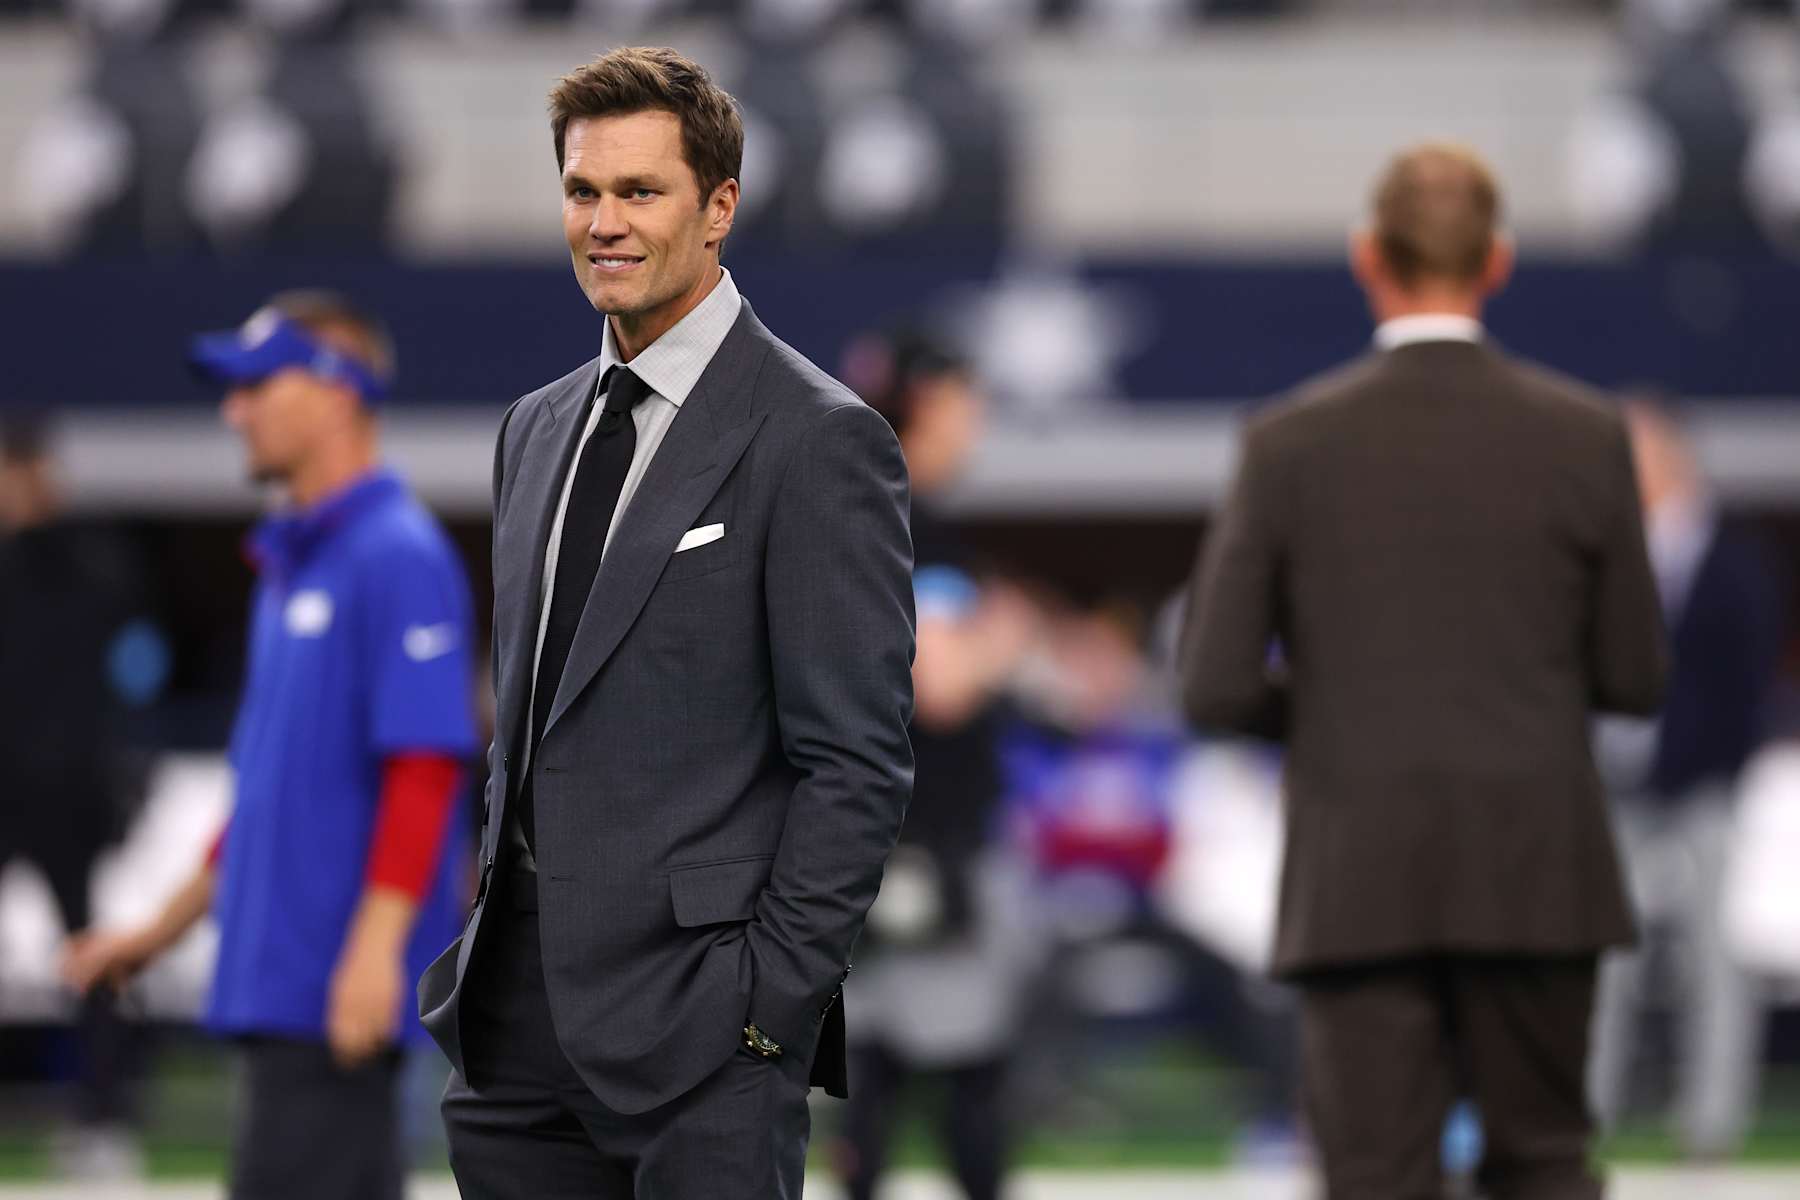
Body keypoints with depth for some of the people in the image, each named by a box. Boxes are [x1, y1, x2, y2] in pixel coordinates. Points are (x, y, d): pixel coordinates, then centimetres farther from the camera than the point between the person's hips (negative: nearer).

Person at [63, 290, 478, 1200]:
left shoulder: (400, 558, -11)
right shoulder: (289, 566, 19)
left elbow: (424, 769, -19)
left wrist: (376, 944, -26)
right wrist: (164, 930, 27)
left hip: (343, 988, -10)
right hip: (278, 984, 10)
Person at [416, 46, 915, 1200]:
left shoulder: (818, 440, -7)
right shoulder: (536, 430, 17)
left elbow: (858, 762, -10)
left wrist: (765, 1003, -14)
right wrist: (485, 953, 12)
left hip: (697, 1034, -7)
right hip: (517, 1028, 7)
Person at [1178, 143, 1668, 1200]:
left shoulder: (1291, 446, -4)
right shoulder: (1586, 439, -2)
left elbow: (1219, 687, -4)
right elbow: (1634, 677, 3)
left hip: (1359, 888, -1)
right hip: (1537, 876, 1)